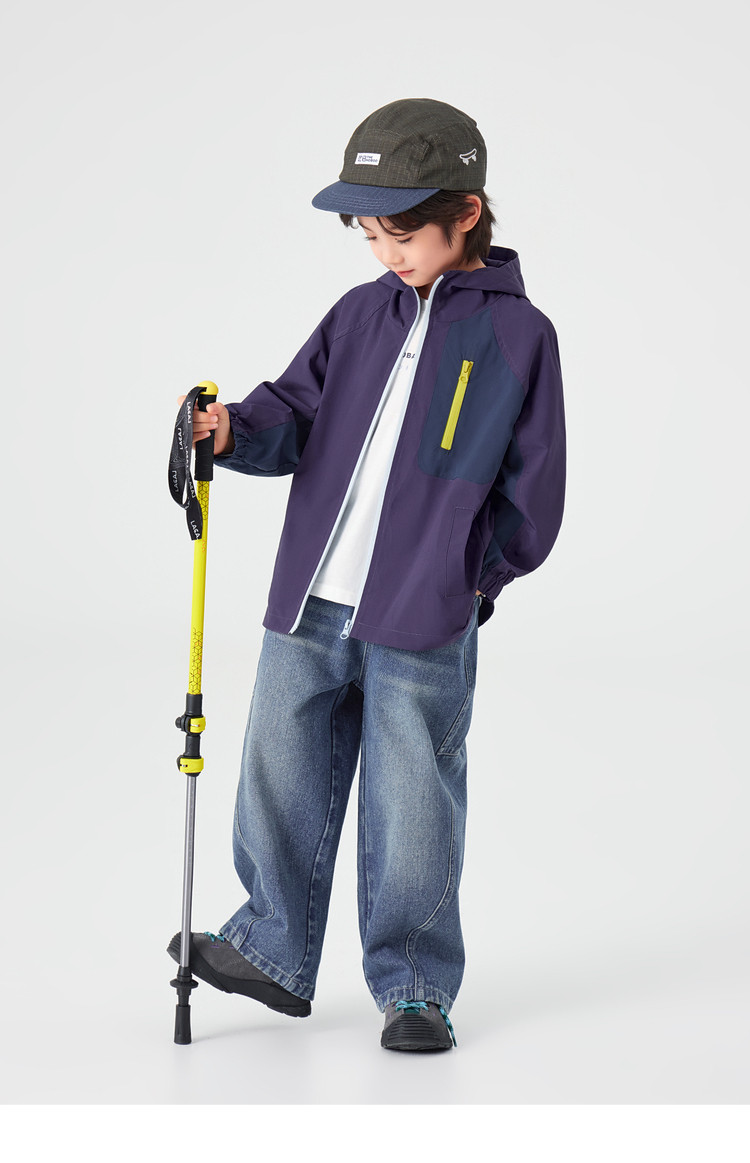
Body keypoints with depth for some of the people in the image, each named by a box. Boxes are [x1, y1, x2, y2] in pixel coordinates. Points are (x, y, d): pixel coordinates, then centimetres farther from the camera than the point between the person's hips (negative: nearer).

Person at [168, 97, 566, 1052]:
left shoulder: (518, 334, -1)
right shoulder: (359, 315, 11)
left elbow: (532, 493, 1)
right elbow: (297, 416, 7)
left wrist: (469, 576, -4)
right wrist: (237, 430, -13)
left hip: (424, 627, -5)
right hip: (307, 611, 5)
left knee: (410, 811, 2)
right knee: (280, 783, 13)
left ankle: (414, 985, 17)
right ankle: (274, 951, 31)